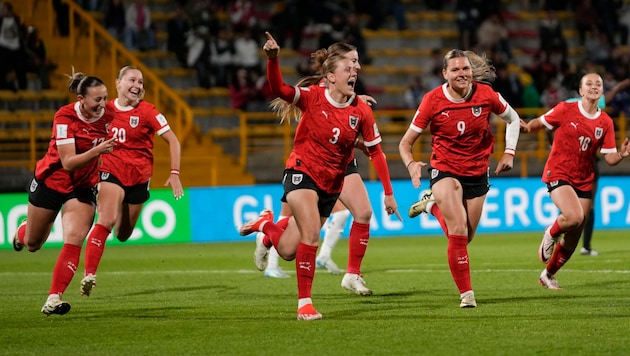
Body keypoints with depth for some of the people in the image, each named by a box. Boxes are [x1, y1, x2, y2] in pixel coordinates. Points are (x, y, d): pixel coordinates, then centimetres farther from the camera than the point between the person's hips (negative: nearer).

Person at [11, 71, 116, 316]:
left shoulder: (108, 116, -13)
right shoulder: (65, 117, -26)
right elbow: (68, 162, -32)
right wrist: (96, 151, -44)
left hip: (84, 186, 2)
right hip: (51, 182, -2)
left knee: (74, 240, -20)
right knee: (33, 244, 16)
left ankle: (53, 299, -19)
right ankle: (22, 232, 55)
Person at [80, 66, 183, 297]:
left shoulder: (147, 111, -6)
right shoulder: (106, 110, 0)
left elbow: (173, 141, -5)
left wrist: (174, 174, -13)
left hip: (138, 177, 1)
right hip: (111, 171, -1)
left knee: (123, 235, 12)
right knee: (106, 221, -25)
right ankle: (89, 274, -29)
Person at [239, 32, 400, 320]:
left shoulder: (361, 112, -5)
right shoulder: (312, 96, -12)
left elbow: (375, 152, 2)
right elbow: (279, 89, -27)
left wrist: (388, 193, 0)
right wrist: (273, 60, -45)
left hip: (331, 184, 4)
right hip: (302, 172, -4)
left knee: (288, 251, 5)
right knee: (311, 234, -24)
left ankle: (268, 226, 40)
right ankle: (304, 303, -10)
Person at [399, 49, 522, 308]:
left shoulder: (486, 95, -11)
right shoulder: (433, 101, -15)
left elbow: (513, 120, 10)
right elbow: (405, 143, -10)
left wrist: (509, 152, -2)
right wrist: (411, 164, -30)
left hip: (477, 172, 3)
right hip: (445, 170, -3)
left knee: (466, 237, 10)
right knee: (459, 232, -19)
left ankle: (433, 204, 35)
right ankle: (466, 293, -6)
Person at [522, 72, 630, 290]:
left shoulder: (605, 123, 2)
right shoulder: (566, 110, -7)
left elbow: (609, 158, 2)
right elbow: (540, 122, 4)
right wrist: (527, 127, -19)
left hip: (584, 180, 4)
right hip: (558, 173, -4)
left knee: (573, 238, 6)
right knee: (575, 216, -29)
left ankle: (548, 275, 27)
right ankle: (550, 234, 5)